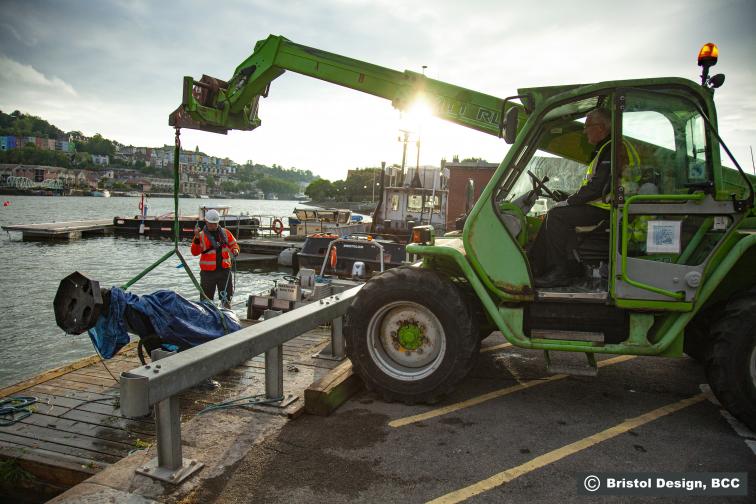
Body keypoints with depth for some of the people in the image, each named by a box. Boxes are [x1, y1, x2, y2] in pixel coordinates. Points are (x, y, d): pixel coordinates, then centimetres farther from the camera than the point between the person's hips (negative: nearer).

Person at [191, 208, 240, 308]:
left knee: (226, 296, 10)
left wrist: (235, 250, -8)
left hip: (224, 269, 3)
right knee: (207, 297, 7)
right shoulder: (201, 235, -4)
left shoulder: (225, 232, 5)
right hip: (208, 272, -2)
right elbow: (195, 252, -11)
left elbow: (234, 244, 15)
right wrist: (197, 238, -25)